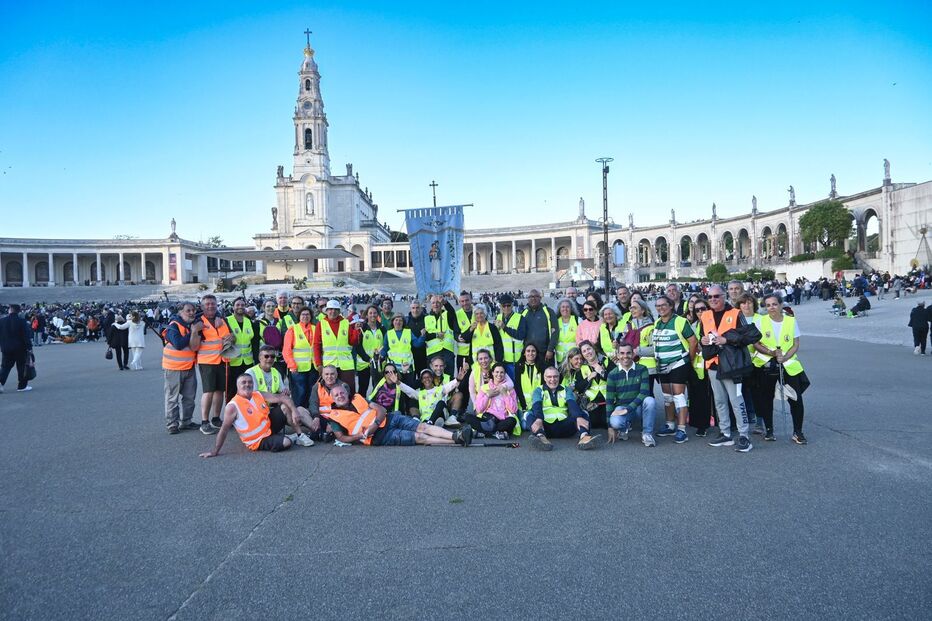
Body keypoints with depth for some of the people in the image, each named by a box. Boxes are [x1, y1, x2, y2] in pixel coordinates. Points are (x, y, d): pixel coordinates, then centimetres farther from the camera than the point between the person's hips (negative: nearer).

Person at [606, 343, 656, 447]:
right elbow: (609, 400, -3)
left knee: (650, 401, -33)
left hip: (638, 406, 0)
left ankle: (647, 433, -12)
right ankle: (625, 425, 5)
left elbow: (644, 393, -17)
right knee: (615, 422, -34)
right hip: (621, 407, 0)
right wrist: (610, 426, -8)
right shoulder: (612, 374, -4)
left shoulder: (642, 369, -5)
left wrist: (627, 409, -26)